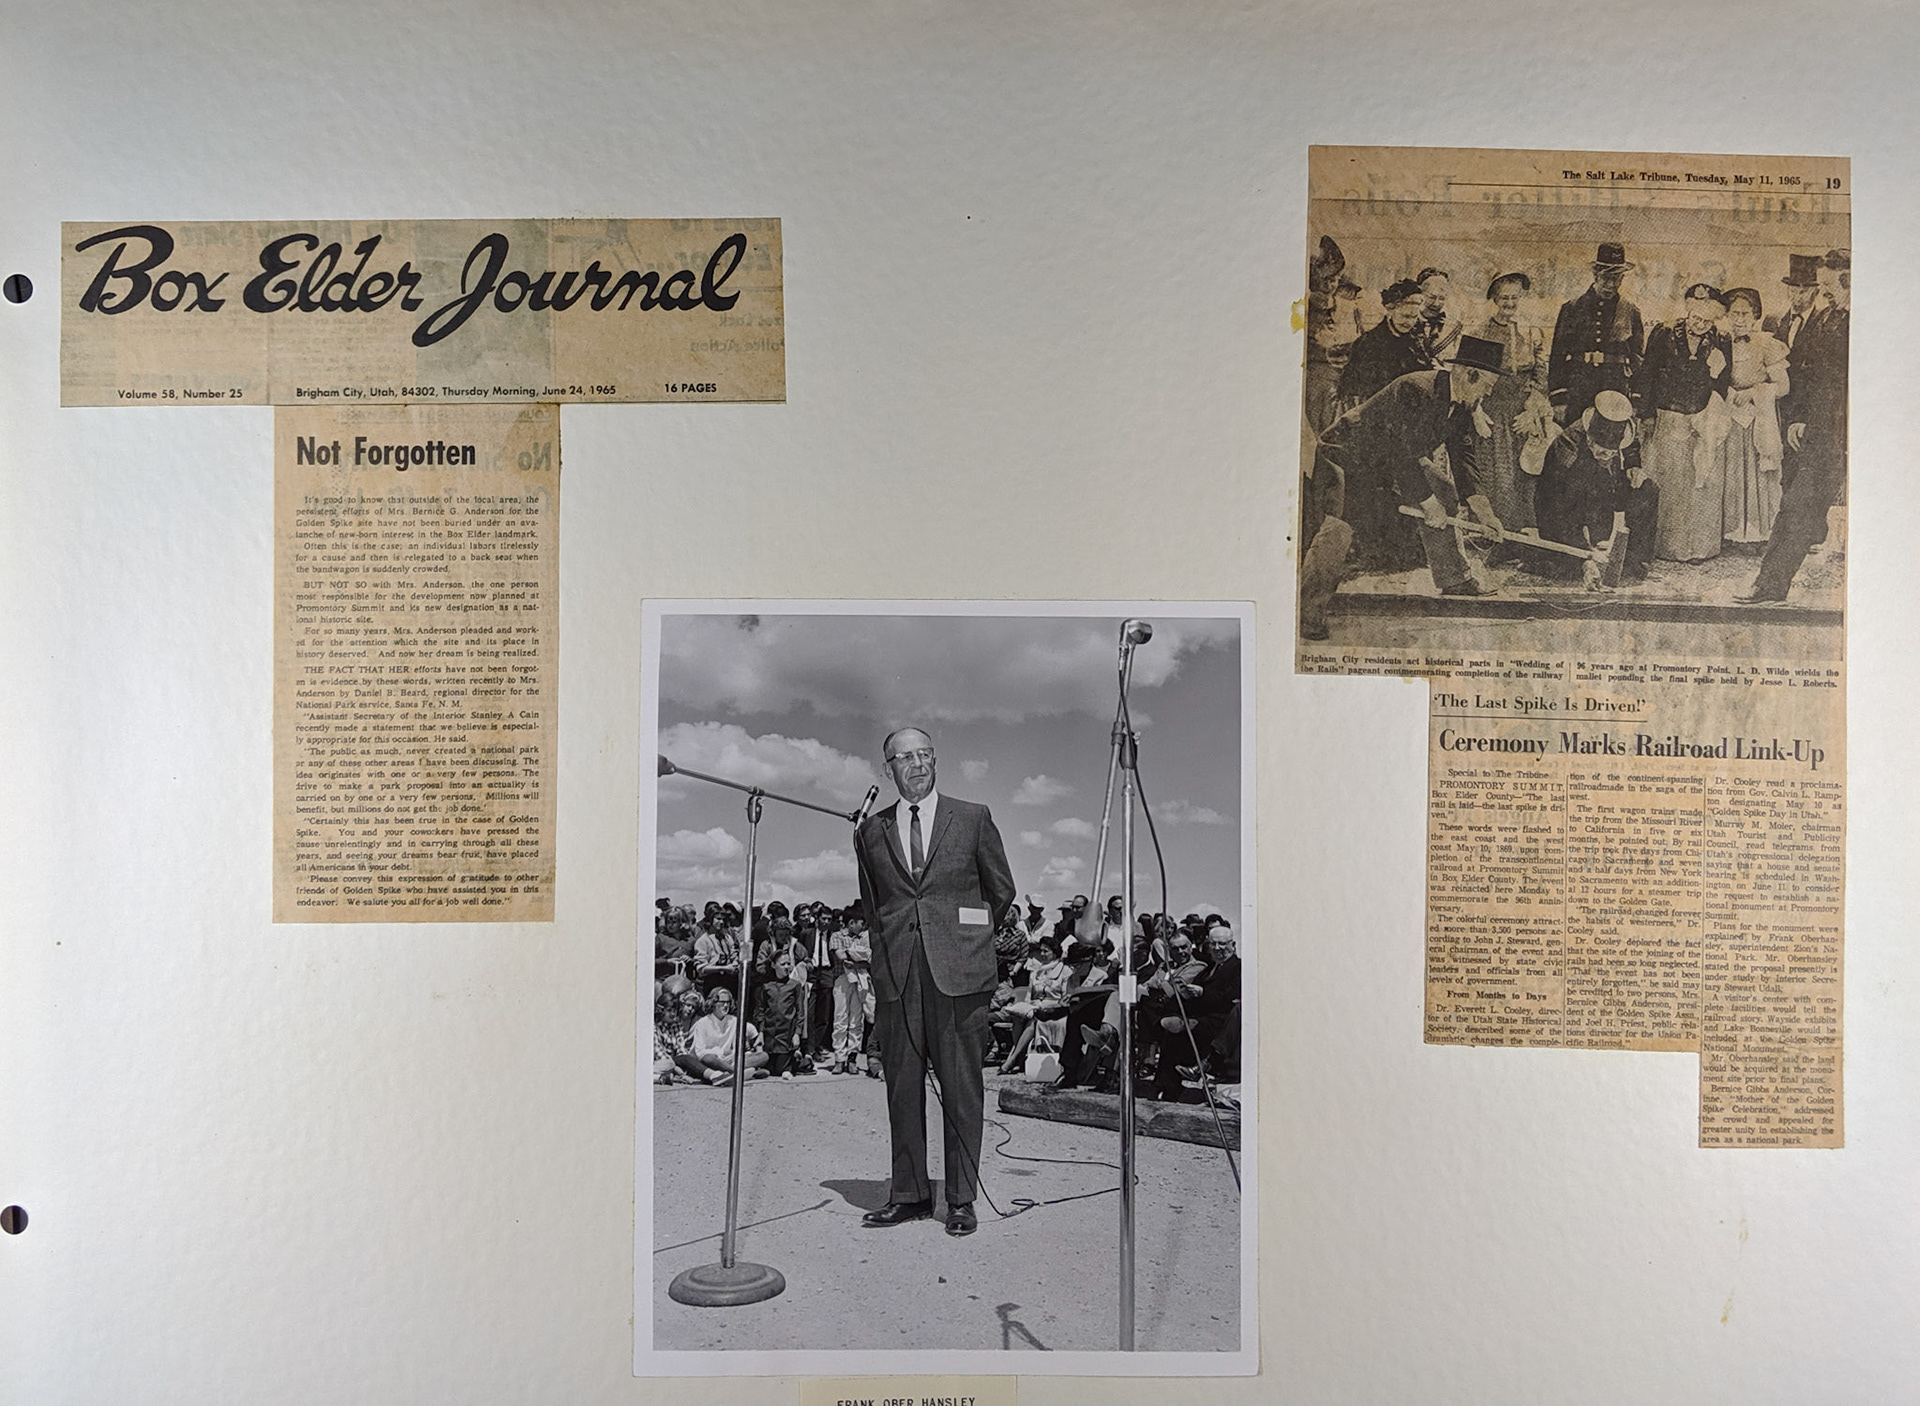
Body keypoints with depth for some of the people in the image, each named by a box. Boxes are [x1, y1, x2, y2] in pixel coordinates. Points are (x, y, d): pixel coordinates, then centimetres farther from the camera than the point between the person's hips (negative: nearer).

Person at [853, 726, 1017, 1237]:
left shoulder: (973, 819, 7)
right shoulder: (870, 831, 12)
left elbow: (1002, 890, 14)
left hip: (958, 972, -2)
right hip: (896, 975, 2)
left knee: (962, 1088, 0)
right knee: (902, 1087, 6)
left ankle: (961, 1200, 8)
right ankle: (909, 1193, 16)